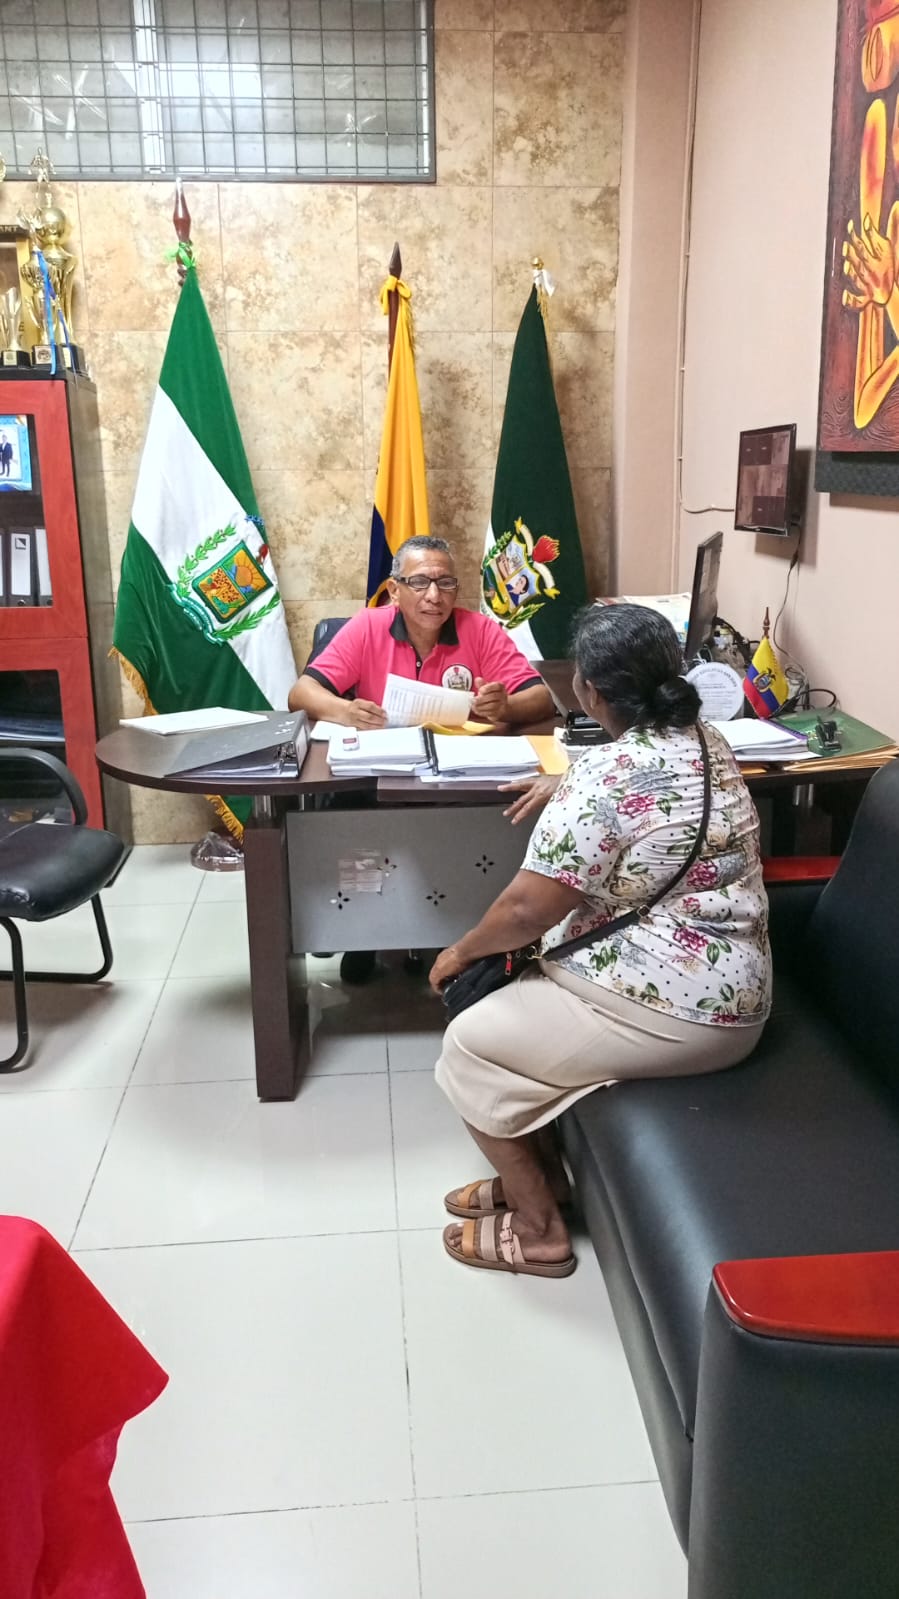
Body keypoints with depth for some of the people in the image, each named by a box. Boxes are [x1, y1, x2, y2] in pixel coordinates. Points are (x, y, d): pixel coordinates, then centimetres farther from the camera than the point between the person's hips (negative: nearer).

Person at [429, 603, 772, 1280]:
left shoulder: (602, 776, -24)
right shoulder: (708, 742, 4)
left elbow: (527, 909, -21)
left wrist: (461, 951, -2)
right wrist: (565, 786, 19)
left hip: (668, 1013, -10)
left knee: (470, 1046, 5)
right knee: (516, 1000, 21)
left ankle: (537, 1229, 17)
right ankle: (537, 1176, 30)